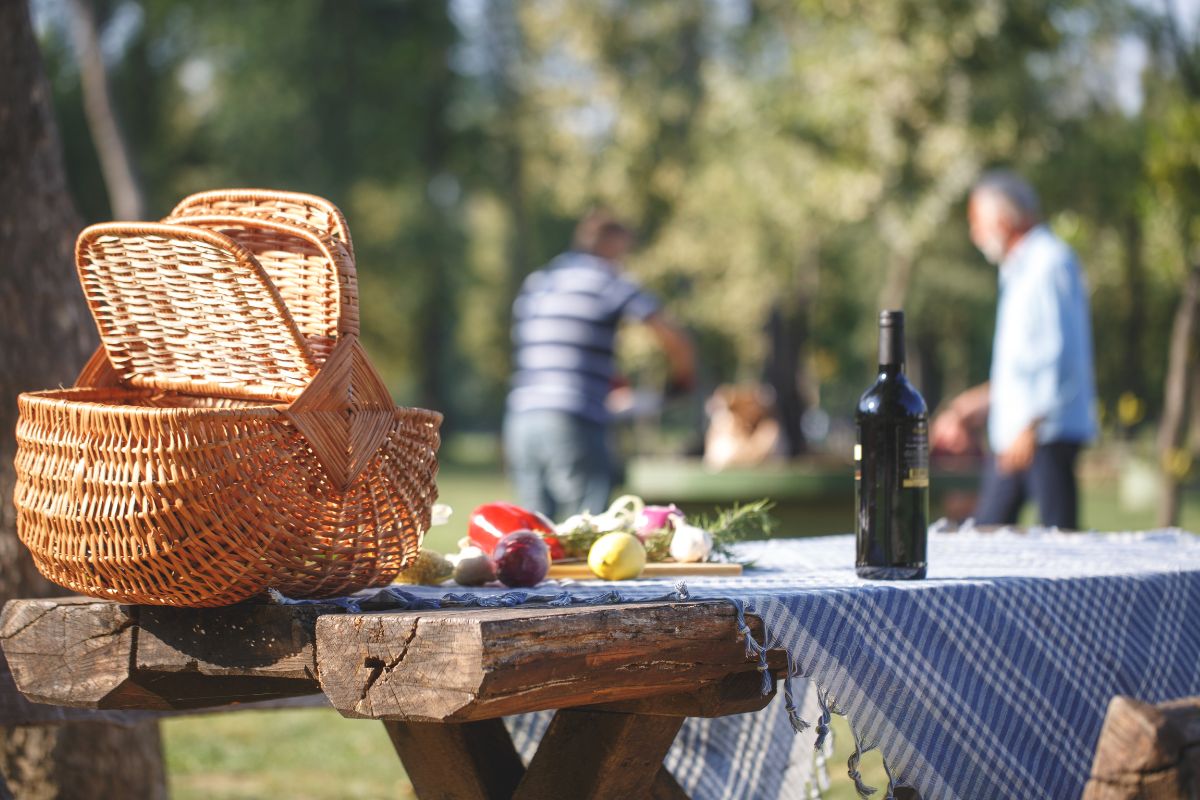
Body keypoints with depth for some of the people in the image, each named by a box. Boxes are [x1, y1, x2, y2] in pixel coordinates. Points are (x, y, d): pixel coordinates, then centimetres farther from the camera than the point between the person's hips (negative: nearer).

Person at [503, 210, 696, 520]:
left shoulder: (534, 283, 20)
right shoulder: (609, 284, 1)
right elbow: (674, 339, -5)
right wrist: (682, 378, 17)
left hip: (521, 418, 6)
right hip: (573, 423, -6)